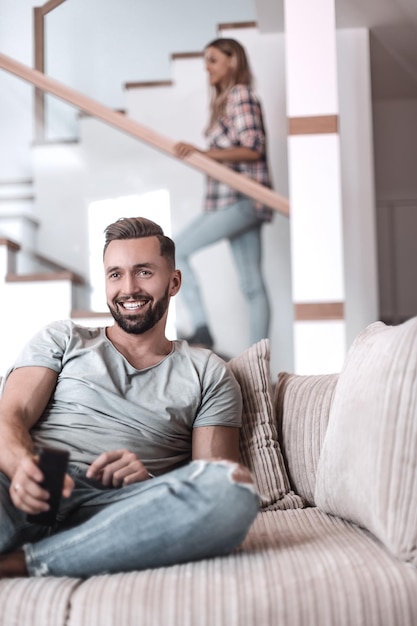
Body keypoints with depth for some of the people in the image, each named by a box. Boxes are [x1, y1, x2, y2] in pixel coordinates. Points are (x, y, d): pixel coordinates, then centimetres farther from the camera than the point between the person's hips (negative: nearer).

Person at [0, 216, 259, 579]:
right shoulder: (62, 339, 24)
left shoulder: (207, 372, 21)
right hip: (32, 497, -1)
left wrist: (151, 482, -12)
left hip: (122, 509, 2)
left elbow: (212, 490, 11)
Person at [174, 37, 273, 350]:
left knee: (177, 250, -12)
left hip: (241, 199, -9)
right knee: (252, 286, 6)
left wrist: (203, 152, -22)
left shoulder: (240, 94, -5)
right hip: (235, 200, 9)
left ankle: (202, 329, -12)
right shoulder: (223, 100, 22)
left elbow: (253, 148, -16)